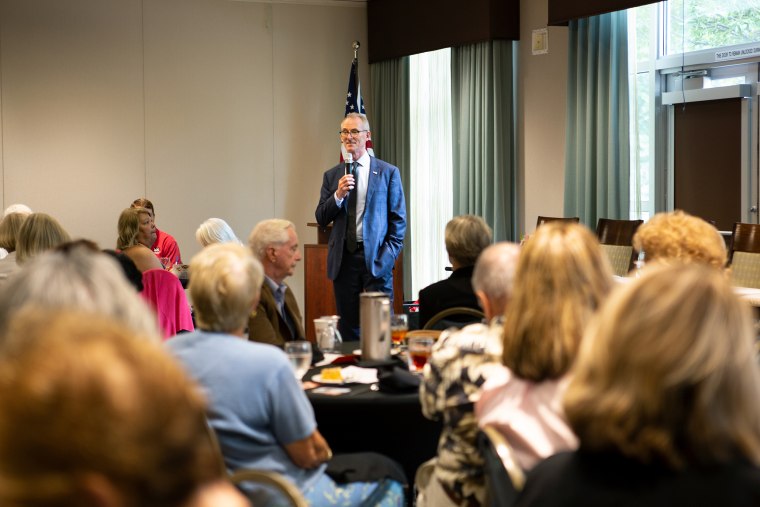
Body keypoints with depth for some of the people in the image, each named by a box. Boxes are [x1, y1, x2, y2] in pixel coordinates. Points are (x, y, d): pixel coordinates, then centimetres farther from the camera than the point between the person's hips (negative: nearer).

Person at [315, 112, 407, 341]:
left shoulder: (388, 172, 4)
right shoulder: (331, 176, 11)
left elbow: (399, 220, 3)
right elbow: (321, 219, 6)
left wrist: (388, 255, -7)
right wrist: (338, 195, -10)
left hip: (376, 258, -2)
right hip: (343, 259, 3)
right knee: (348, 329, 6)